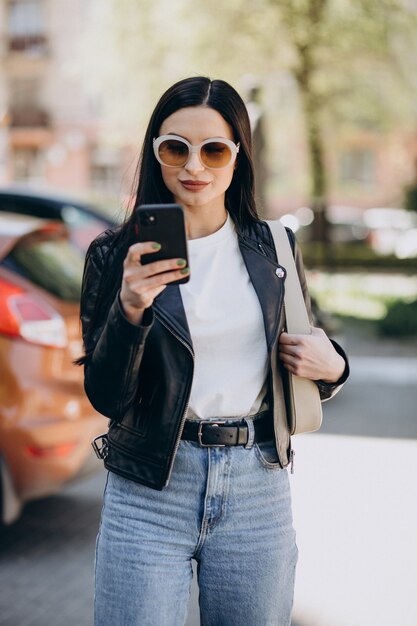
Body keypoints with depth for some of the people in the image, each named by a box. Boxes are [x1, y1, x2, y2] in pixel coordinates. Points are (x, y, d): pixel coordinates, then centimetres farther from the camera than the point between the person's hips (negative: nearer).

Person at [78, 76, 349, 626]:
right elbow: (105, 398, -6)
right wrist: (130, 312, -22)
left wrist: (331, 367, -5)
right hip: (149, 493, -2)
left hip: (258, 495, 2)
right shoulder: (115, 255, -2)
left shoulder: (275, 249, 6)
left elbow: (298, 362, 17)